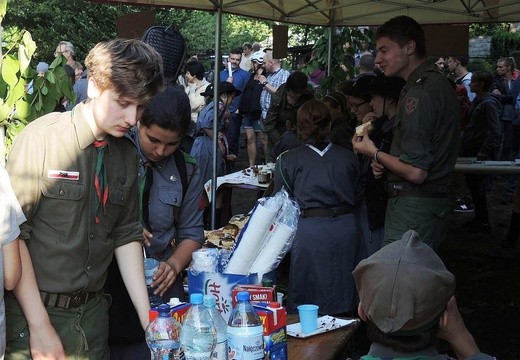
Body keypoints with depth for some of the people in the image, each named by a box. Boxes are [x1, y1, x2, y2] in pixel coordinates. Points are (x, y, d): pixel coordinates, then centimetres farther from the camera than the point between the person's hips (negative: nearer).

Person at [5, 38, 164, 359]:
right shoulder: (42, 138, -14)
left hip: (92, 312, 5)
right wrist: (40, 325, -16)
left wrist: (147, 319, 0)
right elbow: (13, 234, -16)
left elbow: (126, 236, 7)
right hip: (34, 310, -5)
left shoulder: (127, 155, 4)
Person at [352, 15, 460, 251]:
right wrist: (384, 162, 9)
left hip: (412, 208, -10)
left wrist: (374, 154, -7)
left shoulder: (419, 92, -18)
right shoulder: (438, 83, 15)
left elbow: (415, 172, -22)